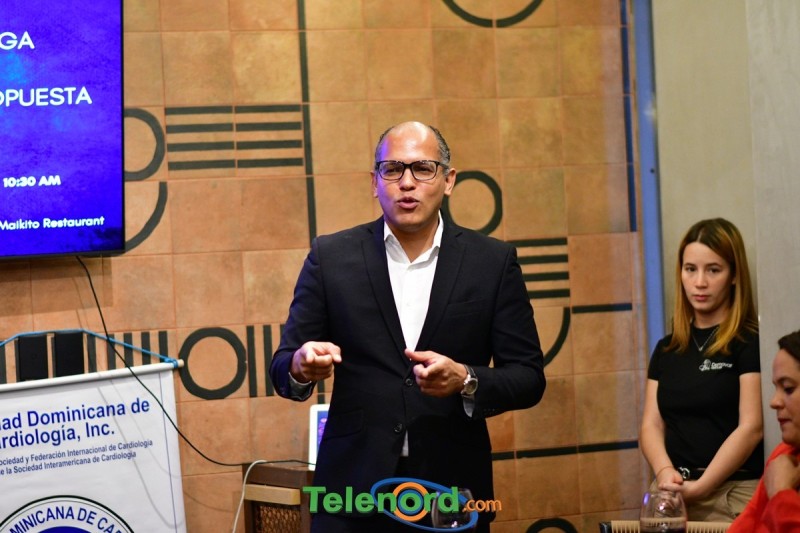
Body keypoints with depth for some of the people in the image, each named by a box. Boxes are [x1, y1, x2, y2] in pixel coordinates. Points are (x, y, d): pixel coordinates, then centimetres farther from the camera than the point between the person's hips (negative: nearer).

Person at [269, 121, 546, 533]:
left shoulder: (493, 262, 1)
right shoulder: (331, 257, 2)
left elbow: (528, 377, 0)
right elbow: (282, 368, 2)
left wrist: (466, 380, -20)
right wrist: (301, 366, -21)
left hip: (452, 488, 0)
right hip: (354, 489, 0)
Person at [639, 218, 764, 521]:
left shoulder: (751, 342, -2)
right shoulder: (667, 349, 15)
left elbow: (751, 426, -9)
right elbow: (651, 425, 10)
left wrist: (700, 486, -16)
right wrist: (664, 471, -10)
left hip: (735, 494, -4)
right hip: (673, 494, 4)